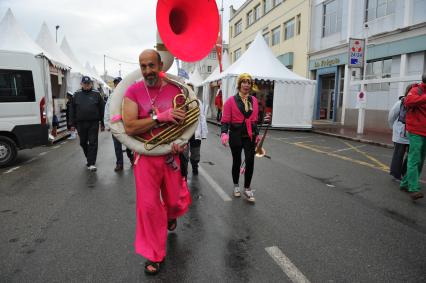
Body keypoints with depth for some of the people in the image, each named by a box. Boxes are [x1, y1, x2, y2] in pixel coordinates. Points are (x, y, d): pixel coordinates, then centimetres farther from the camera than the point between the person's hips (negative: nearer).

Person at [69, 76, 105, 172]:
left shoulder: (96, 94, 3)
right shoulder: (76, 95, 8)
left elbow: (101, 110, 4)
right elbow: (72, 110, 9)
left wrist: (102, 123, 2)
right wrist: (72, 124, 4)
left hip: (93, 123, -3)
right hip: (80, 123, 3)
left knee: (93, 143, -5)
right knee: (83, 143, 13)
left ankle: (91, 164, -2)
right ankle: (90, 159, 33)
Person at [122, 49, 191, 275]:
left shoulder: (175, 89, -1)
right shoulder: (133, 92, -7)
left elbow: (186, 120, 7)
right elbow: (129, 127, -17)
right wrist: (160, 117, -27)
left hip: (172, 155, 2)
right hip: (146, 157, -2)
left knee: (176, 201, 14)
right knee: (149, 205, 3)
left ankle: (170, 216, 54)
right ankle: (155, 254, 23)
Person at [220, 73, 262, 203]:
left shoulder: (254, 100, 8)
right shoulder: (231, 100, -6)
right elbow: (225, 120, -9)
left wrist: (257, 134, 18)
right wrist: (224, 133, -24)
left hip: (250, 135, 3)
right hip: (236, 135, -3)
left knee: (250, 161, -6)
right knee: (236, 161, 10)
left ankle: (247, 189, 10)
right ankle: (236, 186, 31)